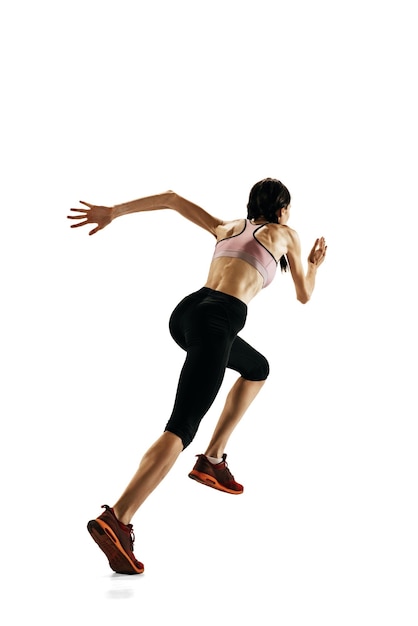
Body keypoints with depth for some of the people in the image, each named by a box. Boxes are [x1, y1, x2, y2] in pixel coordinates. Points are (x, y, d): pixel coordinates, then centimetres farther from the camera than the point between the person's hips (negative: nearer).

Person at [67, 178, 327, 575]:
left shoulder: (227, 228, 29)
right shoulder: (285, 234, 18)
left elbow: (172, 198, 21)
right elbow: (304, 295, 28)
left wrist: (113, 211, 16)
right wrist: (315, 264, 48)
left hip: (186, 313, 7)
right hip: (217, 321, -7)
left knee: (258, 369, 32)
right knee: (181, 428, -13)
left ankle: (213, 460, 25)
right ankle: (116, 520, -29)